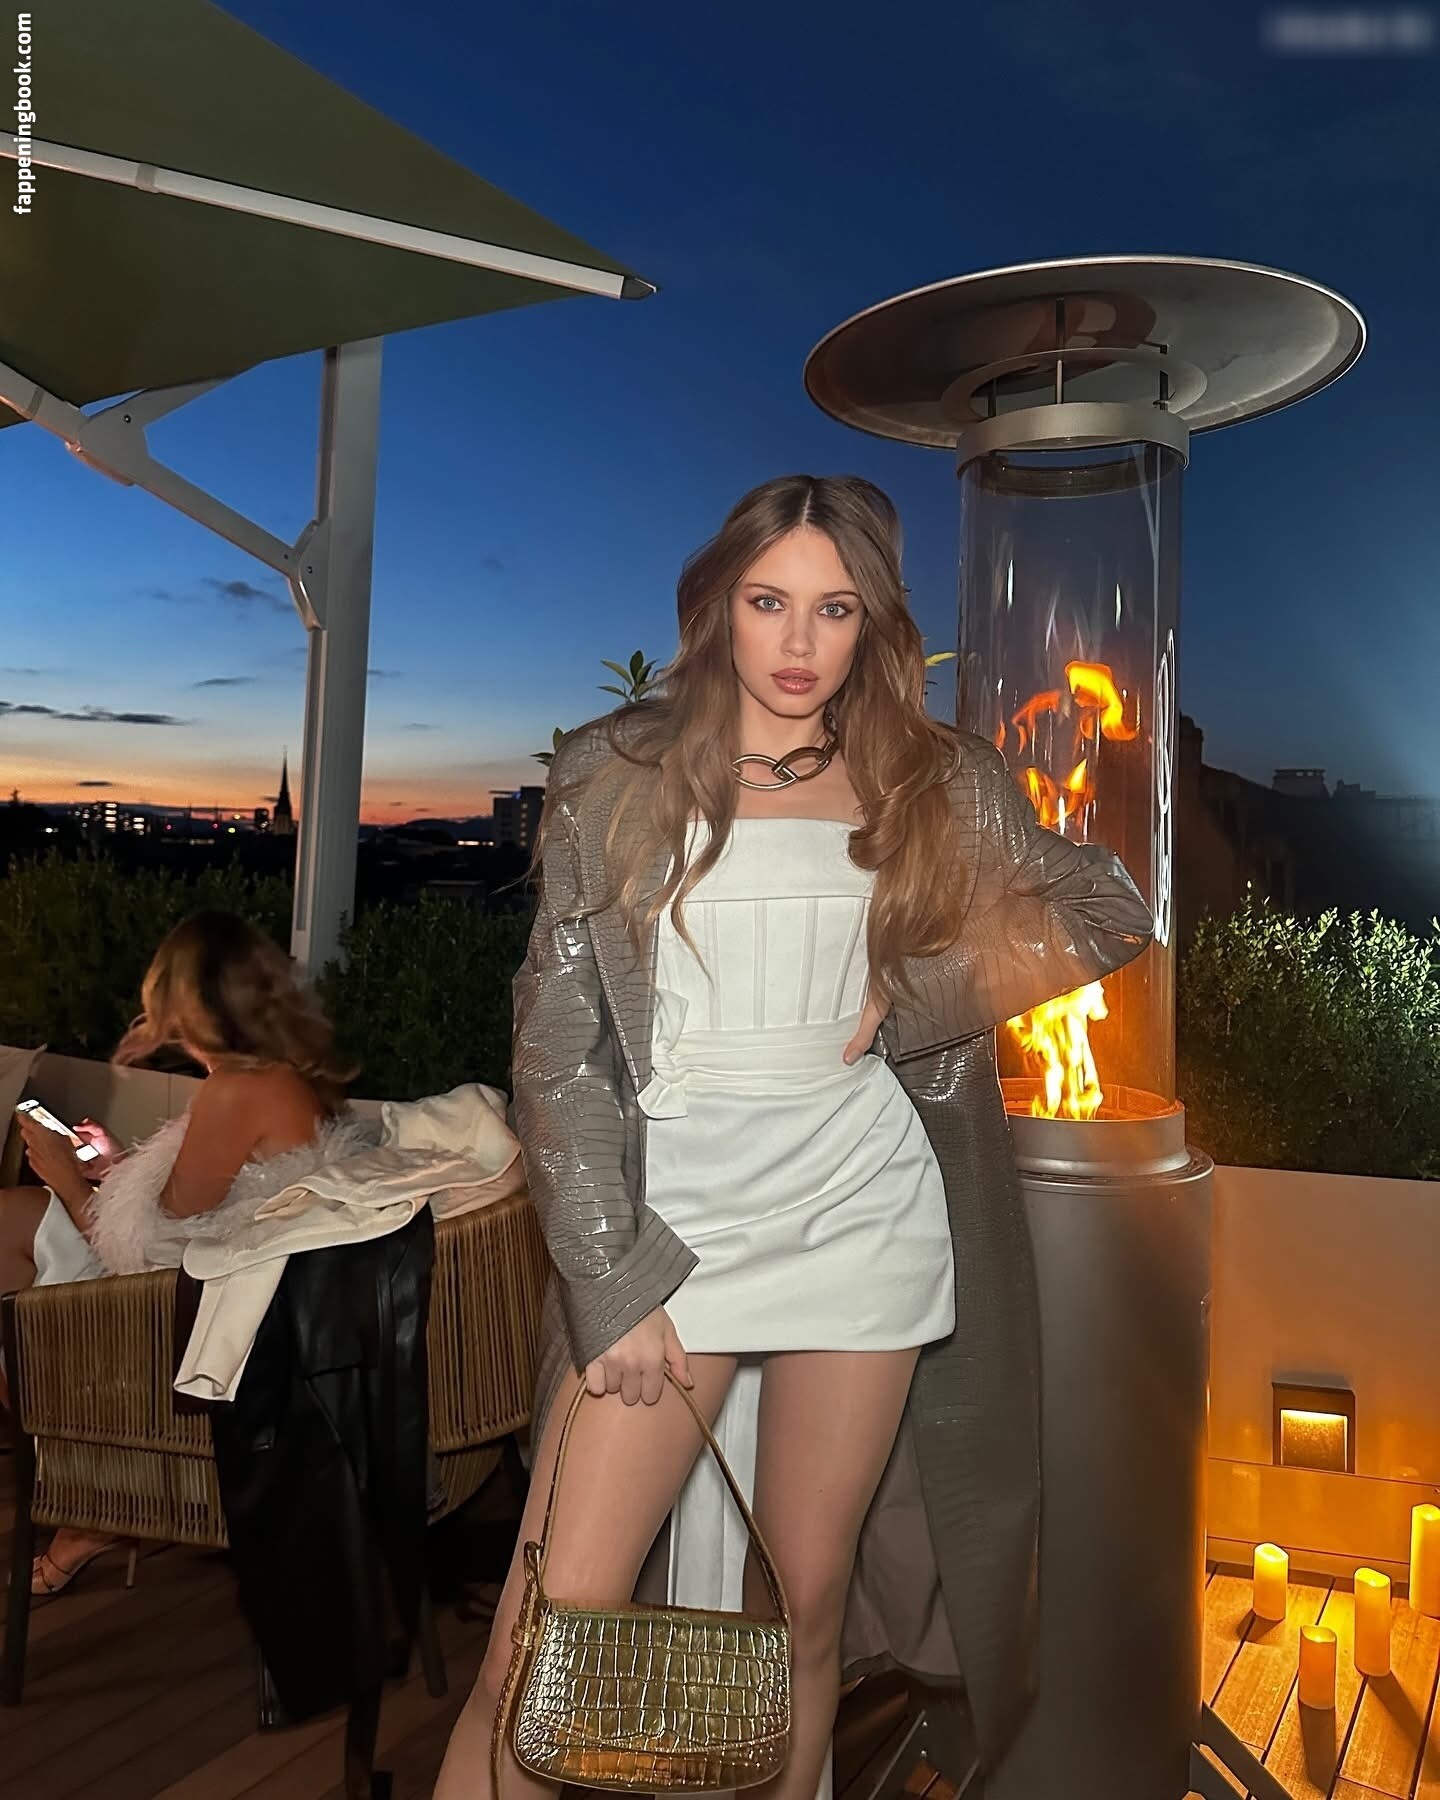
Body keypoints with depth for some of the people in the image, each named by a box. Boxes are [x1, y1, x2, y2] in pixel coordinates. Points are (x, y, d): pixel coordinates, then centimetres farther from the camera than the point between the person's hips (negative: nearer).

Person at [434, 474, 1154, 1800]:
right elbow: (557, 1040, -2)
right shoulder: (616, 773, 1)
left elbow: (1112, 919, 11)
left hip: (861, 1207, 2)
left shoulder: (934, 781, 5)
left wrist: (916, 999, -3)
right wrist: (610, 1282, -8)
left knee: (809, 1606, 13)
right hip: (669, 1207, -1)